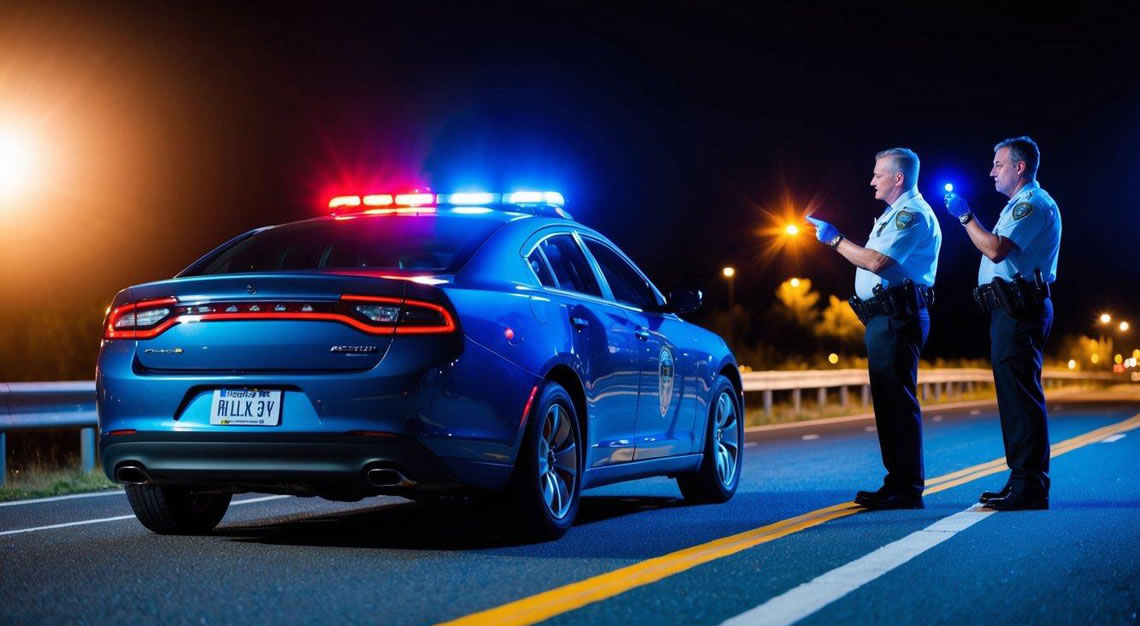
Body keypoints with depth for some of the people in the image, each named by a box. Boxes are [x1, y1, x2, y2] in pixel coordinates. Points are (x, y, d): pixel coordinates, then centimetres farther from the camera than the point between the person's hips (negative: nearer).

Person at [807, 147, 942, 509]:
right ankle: (897, 483, 18)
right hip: (884, 317, 11)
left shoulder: (913, 214, -11)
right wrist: (836, 240, 15)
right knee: (888, 400, 13)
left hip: (897, 316, -11)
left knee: (898, 400, -11)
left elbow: (876, 261, -20)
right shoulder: (896, 214, 24)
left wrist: (835, 240, -11)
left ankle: (908, 489, -10)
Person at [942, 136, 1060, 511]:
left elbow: (996, 249, -21)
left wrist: (965, 217, -12)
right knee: (1014, 396, 12)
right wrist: (968, 217, 18)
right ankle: (1021, 481, 17)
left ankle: (1031, 487, -14)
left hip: (1019, 309, -11)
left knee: (1021, 396, -13)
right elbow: (992, 247, 23)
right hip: (1010, 310, 11)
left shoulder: (1033, 204, -10)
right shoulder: (1021, 205, 24)